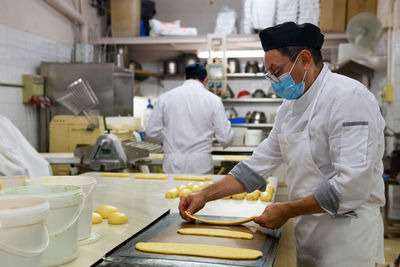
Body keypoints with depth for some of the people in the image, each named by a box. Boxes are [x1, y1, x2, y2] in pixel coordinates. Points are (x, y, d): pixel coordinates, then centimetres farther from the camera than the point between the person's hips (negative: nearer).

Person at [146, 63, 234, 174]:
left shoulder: (165, 97, 1)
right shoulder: (213, 99, -2)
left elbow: (151, 132, 4)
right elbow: (226, 139, -3)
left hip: (173, 165, 1)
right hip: (201, 165, -1)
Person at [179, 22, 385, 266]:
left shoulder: (349, 97, -20)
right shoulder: (290, 106, 7)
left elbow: (352, 184, -26)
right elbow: (260, 164, 8)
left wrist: (287, 211, -20)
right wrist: (204, 196, 1)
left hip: (347, 227, -7)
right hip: (308, 226, 7)